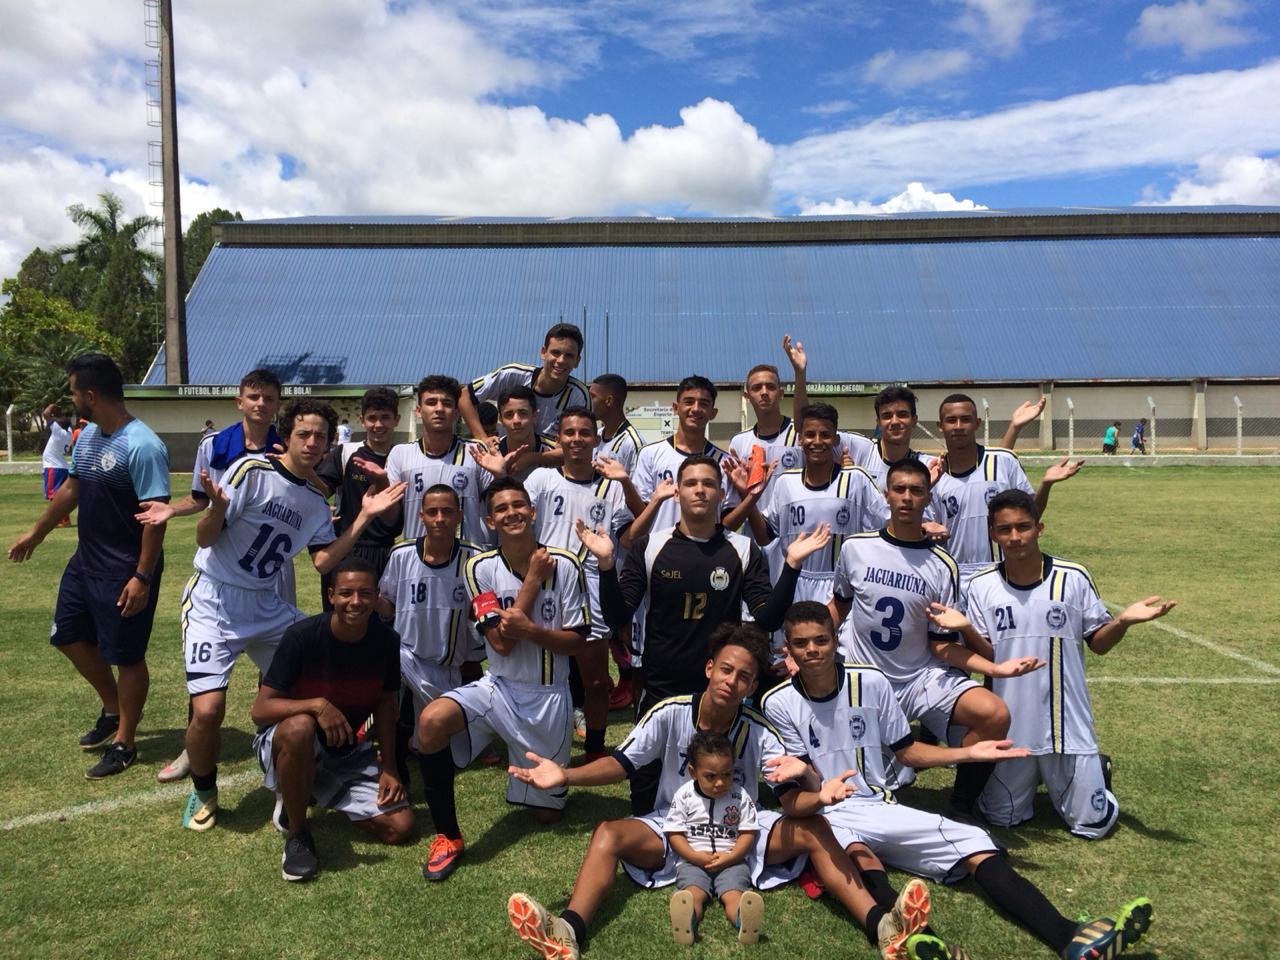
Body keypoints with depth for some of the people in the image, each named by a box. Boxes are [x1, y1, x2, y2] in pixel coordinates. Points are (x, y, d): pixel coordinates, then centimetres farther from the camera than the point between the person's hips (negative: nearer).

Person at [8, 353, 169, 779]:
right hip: (86, 561, 10)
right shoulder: (87, 436, 5)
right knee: (69, 636, 20)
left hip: (125, 572, -9)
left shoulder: (142, 446, -24)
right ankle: (113, 709, 40)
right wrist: (36, 532, 28)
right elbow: (71, 489, 20)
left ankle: (124, 744, 20)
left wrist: (143, 577, -25)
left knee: (126, 656, 4)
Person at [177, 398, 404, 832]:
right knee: (208, 711, -16)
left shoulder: (316, 501, 6)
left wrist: (365, 517, -3)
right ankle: (203, 792, 14)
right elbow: (204, 539, -14)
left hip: (266, 605, 6)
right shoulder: (252, 470, -14)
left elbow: (324, 562, 2)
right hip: (213, 602, -6)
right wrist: (218, 507, -36)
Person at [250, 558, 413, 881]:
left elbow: (385, 703, 3)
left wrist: (388, 766, -4)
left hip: (346, 753, 4)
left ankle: (315, 793, 15)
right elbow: (260, 710, -23)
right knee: (300, 727, -41)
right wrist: (317, 705, -39)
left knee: (400, 827, -9)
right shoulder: (302, 636, -23)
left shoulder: (386, 641, -11)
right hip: (286, 745, -4)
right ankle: (296, 831, -14)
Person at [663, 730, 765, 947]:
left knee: (733, 893, -28)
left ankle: (745, 920, -60)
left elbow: (748, 832, 2)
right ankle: (686, 921, -60)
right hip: (693, 861, 0)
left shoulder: (740, 796, 3)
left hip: (731, 861, 0)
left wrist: (730, 857, -13)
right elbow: (674, 833, 1)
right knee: (694, 892, -30)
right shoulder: (684, 796, 1)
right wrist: (696, 856, -14)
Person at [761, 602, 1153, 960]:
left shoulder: (871, 681, 1)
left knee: (975, 844, -17)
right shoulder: (778, 703, -6)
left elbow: (905, 750, 12)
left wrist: (969, 753, 3)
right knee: (857, 853, -39)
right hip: (826, 816, -4)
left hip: (881, 807, 4)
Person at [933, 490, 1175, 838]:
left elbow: (1098, 643, 1)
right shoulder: (982, 586, -5)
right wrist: (965, 628, -23)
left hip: (1067, 725, -1)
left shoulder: (1074, 578, -7)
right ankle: (1030, 779, 41)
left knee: (1092, 824, 5)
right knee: (1002, 819, 11)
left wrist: (1123, 621, -18)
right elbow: (987, 656, -3)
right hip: (1010, 727, 1)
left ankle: (1095, 771, 36)